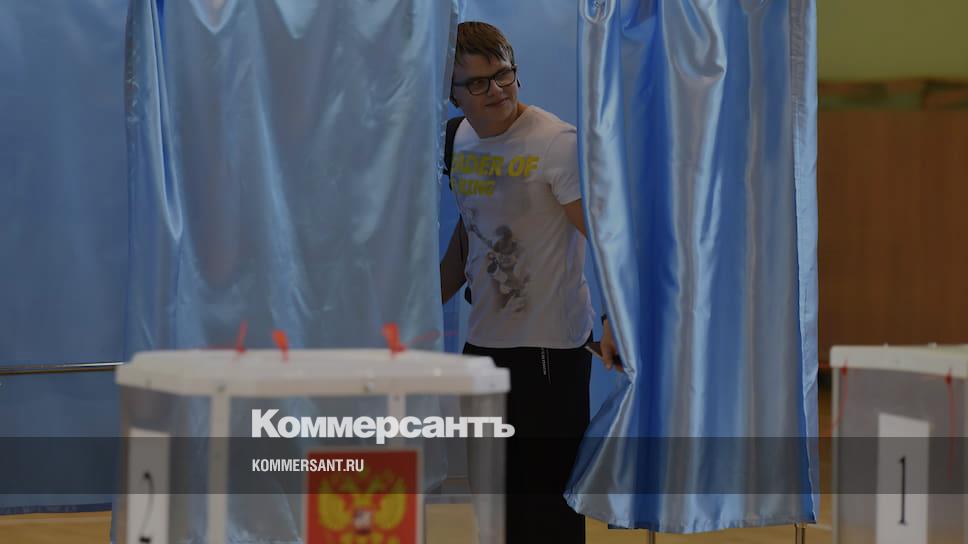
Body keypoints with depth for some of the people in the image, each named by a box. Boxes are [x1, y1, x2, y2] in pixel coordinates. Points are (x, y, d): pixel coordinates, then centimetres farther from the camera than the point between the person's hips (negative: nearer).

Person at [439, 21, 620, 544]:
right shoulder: (463, 140, 8)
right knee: (499, 488, 15)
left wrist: (613, 319, -30)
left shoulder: (557, 142, -14)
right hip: (483, 340, 7)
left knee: (547, 496, -5)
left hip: (551, 344, -7)